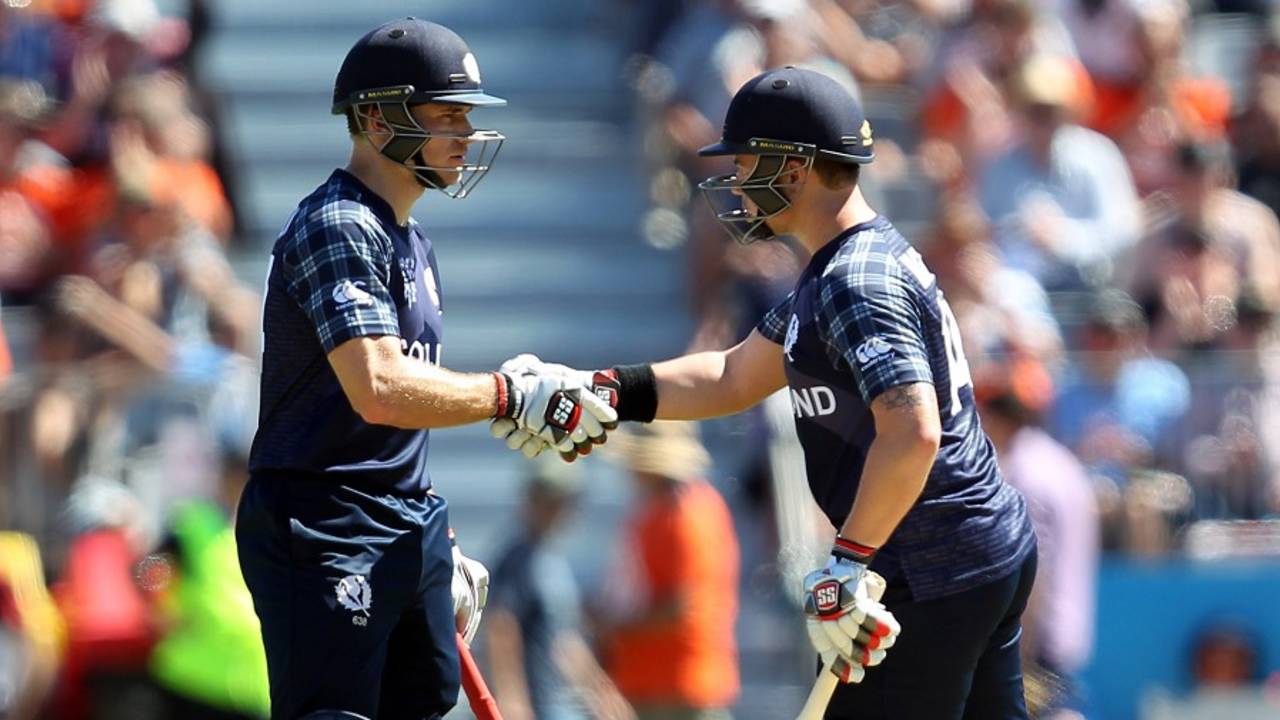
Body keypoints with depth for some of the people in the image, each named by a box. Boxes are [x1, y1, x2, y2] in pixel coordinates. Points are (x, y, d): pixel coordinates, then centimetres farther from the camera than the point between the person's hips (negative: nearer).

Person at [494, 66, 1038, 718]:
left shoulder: (856, 284, -18)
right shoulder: (869, 259, 15)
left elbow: (912, 433, -32)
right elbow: (735, 378, 22)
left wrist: (847, 566, -30)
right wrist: (597, 391, 15)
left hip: (934, 579, -10)